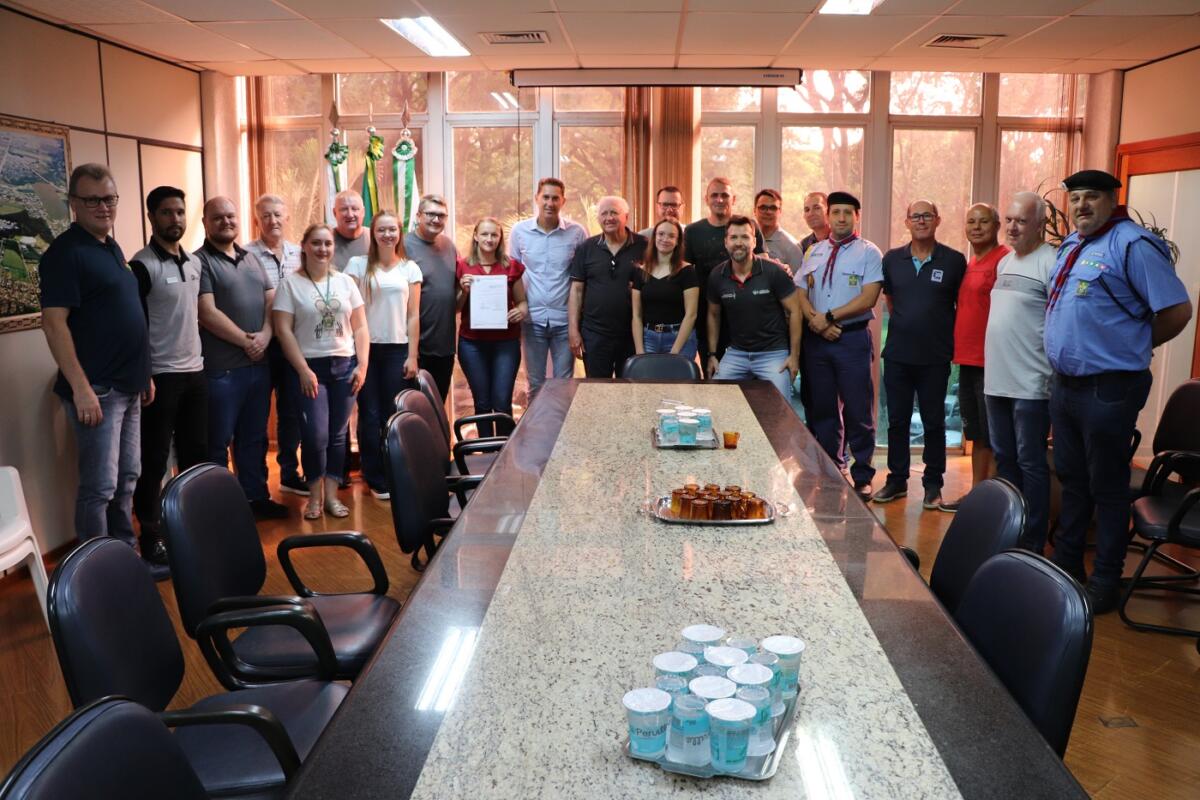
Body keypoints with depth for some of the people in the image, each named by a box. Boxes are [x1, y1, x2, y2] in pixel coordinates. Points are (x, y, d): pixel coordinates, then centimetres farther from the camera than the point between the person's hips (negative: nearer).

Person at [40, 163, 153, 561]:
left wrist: (143, 374, 18)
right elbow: (54, 323, -18)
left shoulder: (112, 248, 14)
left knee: (127, 477, 16)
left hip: (127, 386, 9)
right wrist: (81, 388, -23)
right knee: (100, 486, -3)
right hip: (97, 389, -9)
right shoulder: (65, 251, -12)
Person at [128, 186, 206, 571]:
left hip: (195, 371, 7)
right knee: (154, 460, 1)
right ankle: (150, 535, 11)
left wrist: (199, 357, 16)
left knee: (196, 452, 13)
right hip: (161, 376, -7)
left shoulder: (194, 262, 11)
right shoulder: (142, 265, -11)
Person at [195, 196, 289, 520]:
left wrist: (264, 336, -8)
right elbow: (208, 313, -15)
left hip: (258, 363, 7)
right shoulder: (200, 261, -7)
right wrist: (245, 341, -12)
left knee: (254, 437, 16)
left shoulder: (252, 259, 16)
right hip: (220, 369, -7)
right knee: (218, 442, 2)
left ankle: (257, 497, 26)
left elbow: (271, 300, 10)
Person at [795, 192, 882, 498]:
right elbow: (800, 293, 9)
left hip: (853, 338, -4)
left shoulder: (868, 252, -1)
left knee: (858, 412, -2)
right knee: (823, 409, 10)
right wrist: (815, 320, -9)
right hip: (816, 338, 4)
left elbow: (868, 298, -11)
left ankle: (862, 478, 9)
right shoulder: (814, 252, 13)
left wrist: (829, 317, -14)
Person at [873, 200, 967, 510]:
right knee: (897, 421, 9)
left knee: (934, 423, 7)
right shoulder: (892, 259, 6)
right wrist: (905, 324, 11)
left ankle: (933, 485, 18)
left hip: (935, 357, -2)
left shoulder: (954, 261, -3)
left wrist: (948, 338, 2)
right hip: (897, 354, 3)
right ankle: (897, 480, 20)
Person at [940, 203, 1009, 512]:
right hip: (967, 359, 9)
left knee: (992, 438, -2)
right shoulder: (970, 264, 16)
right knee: (976, 435, 16)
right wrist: (959, 348, 15)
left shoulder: (1004, 259, -11)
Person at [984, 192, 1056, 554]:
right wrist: (994, 364, 16)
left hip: (1031, 384, -8)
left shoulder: (1051, 263, -12)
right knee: (1004, 458, 16)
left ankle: (1032, 543, 9)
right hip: (996, 380, 8)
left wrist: (1052, 376, -20)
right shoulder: (1004, 262, 14)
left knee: (1030, 463, 0)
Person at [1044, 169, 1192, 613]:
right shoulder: (1071, 244, 11)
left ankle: (1105, 584, 16)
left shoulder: (1133, 245, -15)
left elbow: (1177, 311, -16)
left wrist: (1132, 346, -3)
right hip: (1064, 384, 8)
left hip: (1108, 389, -8)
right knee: (1071, 478, 19)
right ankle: (1066, 564, 33)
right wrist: (1067, 350, 13)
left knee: (1107, 488, 3)